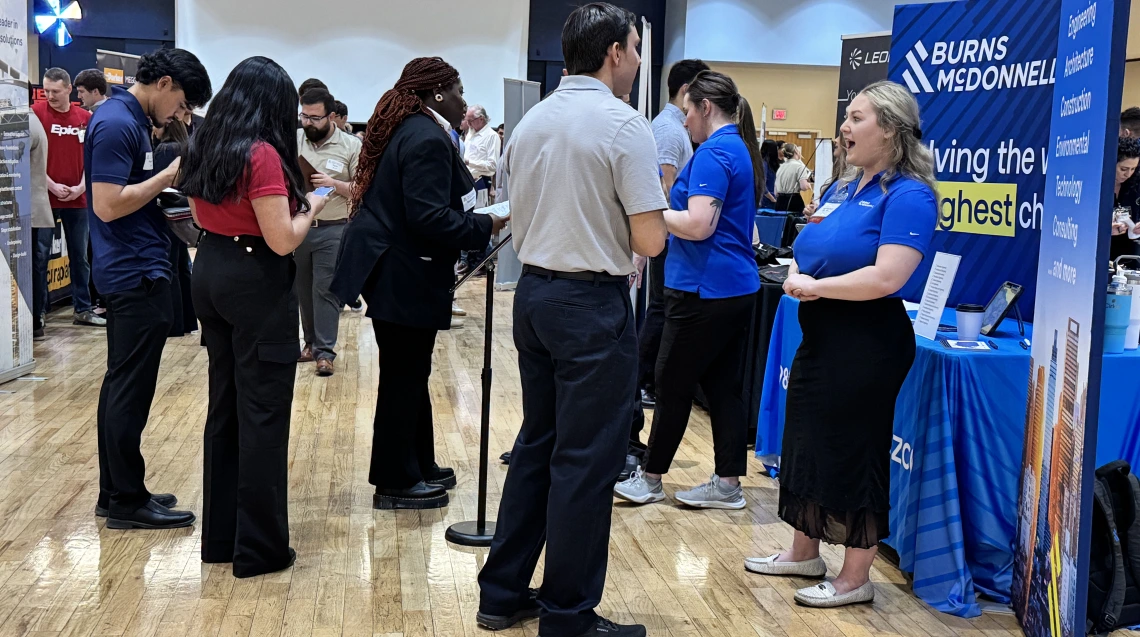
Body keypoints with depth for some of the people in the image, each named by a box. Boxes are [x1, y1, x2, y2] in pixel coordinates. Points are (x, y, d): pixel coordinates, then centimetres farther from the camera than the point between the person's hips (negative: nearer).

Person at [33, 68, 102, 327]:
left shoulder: (86, 118, 4)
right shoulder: (36, 113, -5)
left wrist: (81, 186, -7)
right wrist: (52, 186, -14)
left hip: (78, 198, 3)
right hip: (44, 197, -3)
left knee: (80, 256, 10)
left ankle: (84, 309, 18)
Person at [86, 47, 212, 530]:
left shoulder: (131, 119, 14)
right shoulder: (116, 124, -16)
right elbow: (108, 204, -22)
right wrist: (169, 175, -16)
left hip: (133, 272, 10)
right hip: (136, 274, -10)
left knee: (124, 386, 15)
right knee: (130, 389, -2)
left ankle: (117, 491, 24)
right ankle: (126, 501, 7)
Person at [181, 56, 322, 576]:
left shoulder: (204, 147, 7)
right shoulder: (262, 155, -18)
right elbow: (282, 240, -19)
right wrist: (310, 208, -3)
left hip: (210, 274, 9)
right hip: (256, 284, -8)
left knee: (224, 407, 16)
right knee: (262, 414, 0)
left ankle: (220, 535, 25)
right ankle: (260, 547, 8)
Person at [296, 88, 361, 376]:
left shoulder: (352, 146, -4)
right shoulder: (292, 140, 4)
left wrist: (333, 183, -21)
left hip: (332, 230, -3)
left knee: (325, 290, -4)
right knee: (303, 289, 12)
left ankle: (325, 351, -1)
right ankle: (311, 342, 25)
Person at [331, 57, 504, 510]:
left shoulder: (407, 130, 13)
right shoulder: (428, 139, -19)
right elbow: (430, 218, -26)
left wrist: (474, 220, 14)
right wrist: (485, 227, -16)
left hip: (392, 269, 10)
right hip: (405, 276, -10)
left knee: (408, 373, 19)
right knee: (404, 378, 1)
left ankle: (417, 466, 32)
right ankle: (395, 484, 13)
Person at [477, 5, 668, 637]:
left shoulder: (528, 124, 8)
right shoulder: (624, 126, -14)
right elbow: (649, 241, -16)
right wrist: (650, 209, 5)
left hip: (533, 293, 8)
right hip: (593, 304, -7)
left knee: (536, 444, 18)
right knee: (585, 461, 1)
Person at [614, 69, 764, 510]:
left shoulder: (714, 153, -16)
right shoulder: (745, 151, 15)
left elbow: (699, 225, -24)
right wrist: (670, 210, 18)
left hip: (703, 290, -9)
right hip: (737, 287, 9)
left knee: (673, 385, 3)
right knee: (725, 387, 10)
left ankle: (650, 478, 15)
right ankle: (728, 484, 14)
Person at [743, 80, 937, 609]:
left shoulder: (908, 195, -15)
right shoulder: (841, 189, 12)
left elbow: (886, 277, -26)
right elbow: (803, 254, 17)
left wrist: (816, 286, -14)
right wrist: (797, 279, -6)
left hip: (867, 342, -9)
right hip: (820, 336, 9)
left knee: (853, 452, 0)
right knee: (807, 440, 17)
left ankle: (856, 579, 15)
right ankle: (805, 552, 34)